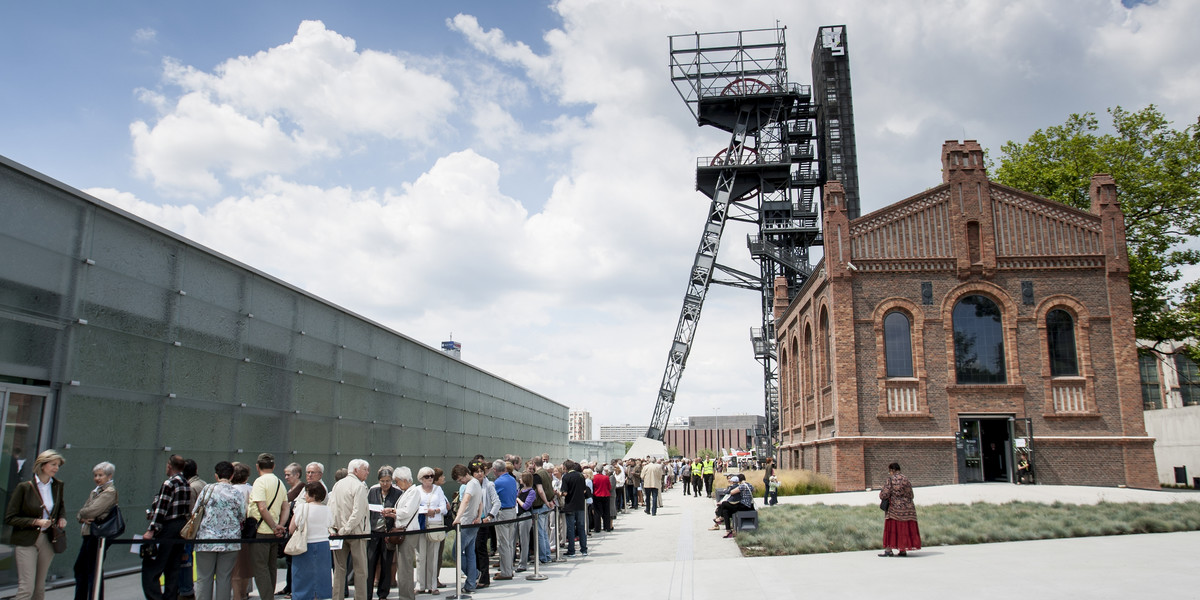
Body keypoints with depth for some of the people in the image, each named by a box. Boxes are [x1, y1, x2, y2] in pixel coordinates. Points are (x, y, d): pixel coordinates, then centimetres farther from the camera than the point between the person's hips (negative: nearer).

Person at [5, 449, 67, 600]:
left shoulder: (58, 486, 4)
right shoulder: (24, 487, -11)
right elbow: (9, 518, -8)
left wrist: (62, 517, 4)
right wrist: (36, 522, -18)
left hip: (48, 541, 5)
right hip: (26, 542, -5)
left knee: (40, 587, 11)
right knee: (26, 588, -9)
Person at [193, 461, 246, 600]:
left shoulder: (207, 489, -2)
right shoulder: (237, 493, -2)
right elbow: (242, 517, 3)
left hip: (207, 539, -1)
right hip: (230, 541, 1)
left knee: (204, 577, 6)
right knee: (224, 577, 6)